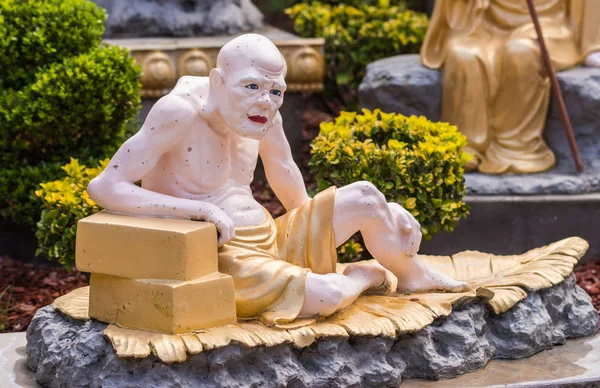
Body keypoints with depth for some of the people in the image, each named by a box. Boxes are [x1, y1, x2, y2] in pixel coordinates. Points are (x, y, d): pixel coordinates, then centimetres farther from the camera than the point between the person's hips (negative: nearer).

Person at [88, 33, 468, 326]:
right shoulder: (180, 112, -20)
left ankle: (415, 274, 29)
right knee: (327, 295, -27)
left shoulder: (262, 118, 2)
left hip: (272, 241, 8)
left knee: (363, 196, 2)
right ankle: (363, 275, 10)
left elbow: (301, 203, 13)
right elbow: (104, 187, -26)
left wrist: (385, 213, 3)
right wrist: (202, 210, -30)